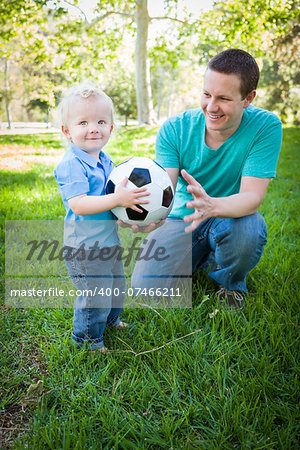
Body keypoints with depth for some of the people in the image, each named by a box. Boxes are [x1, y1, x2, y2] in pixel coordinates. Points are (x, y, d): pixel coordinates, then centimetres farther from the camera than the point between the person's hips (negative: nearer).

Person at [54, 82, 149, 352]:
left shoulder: (105, 161, 7)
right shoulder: (71, 165, -21)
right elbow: (78, 204, -32)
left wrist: (132, 196, 6)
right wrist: (117, 199, -37)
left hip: (109, 240, 9)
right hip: (84, 246, -9)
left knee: (116, 287, 25)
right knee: (95, 295, 0)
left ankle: (110, 320, 51)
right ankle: (86, 337, 25)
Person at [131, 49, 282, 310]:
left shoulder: (266, 127, -19)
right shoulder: (174, 129, -14)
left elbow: (252, 197, -27)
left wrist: (212, 205, -50)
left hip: (233, 216, -1)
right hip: (183, 219, 2)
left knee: (248, 229, -38)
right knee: (145, 287, -15)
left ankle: (231, 283, 0)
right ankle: (200, 258, 18)